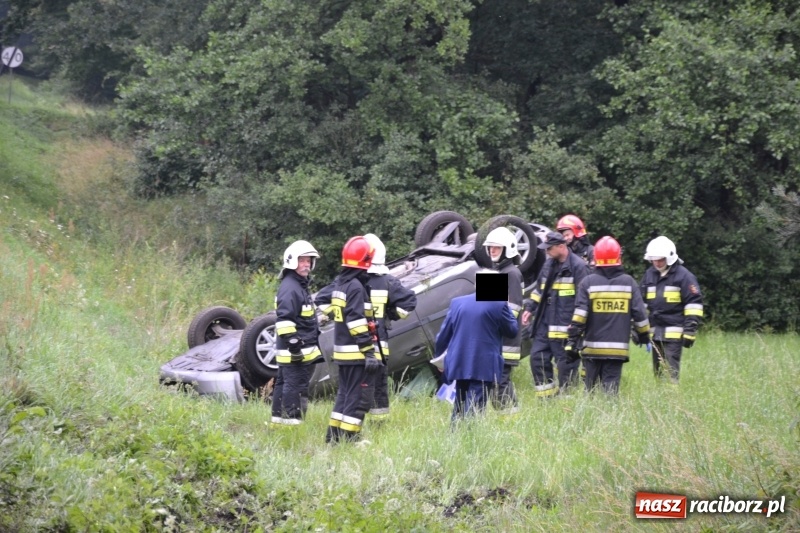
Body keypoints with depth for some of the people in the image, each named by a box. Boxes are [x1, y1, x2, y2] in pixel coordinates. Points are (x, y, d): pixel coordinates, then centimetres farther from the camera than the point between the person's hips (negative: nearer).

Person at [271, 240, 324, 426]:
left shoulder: (301, 285, 18)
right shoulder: (290, 288, -16)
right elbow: (284, 320, -23)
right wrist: (294, 345, -24)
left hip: (298, 349, 11)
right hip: (295, 350, -11)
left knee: (283, 383, 15)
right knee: (296, 386, -10)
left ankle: (279, 418, 21)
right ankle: (292, 419, -10)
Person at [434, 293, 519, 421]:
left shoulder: (457, 302, 6)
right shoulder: (499, 305, -7)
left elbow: (443, 334, 11)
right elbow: (513, 331, 4)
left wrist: (439, 356, 25)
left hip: (460, 364, 5)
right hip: (484, 367, -5)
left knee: (459, 408, 18)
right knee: (474, 409, -8)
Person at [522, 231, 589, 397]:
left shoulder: (578, 266, -11)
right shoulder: (549, 264, 14)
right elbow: (539, 290, 25)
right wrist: (530, 309, 16)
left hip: (565, 325, -8)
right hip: (545, 323, 8)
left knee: (566, 362, -3)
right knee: (537, 357, 8)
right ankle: (546, 394, 17)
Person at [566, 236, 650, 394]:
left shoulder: (588, 282, -4)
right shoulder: (628, 283, 2)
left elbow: (579, 315, -9)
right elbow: (639, 313, 5)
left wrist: (572, 341, -7)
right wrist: (644, 335, 20)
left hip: (592, 347, 0)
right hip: (618, 348, 1)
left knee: (590, 389, 11)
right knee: (611, 388, 1)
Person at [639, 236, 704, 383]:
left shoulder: (683, 275, -4)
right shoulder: (649, 275, 15)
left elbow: (694, 304, -7)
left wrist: (690, 331, -12)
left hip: (673, 333, -6)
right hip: (655, 331, 7)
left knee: (671, 370, -13)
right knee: (657, 371, 9)